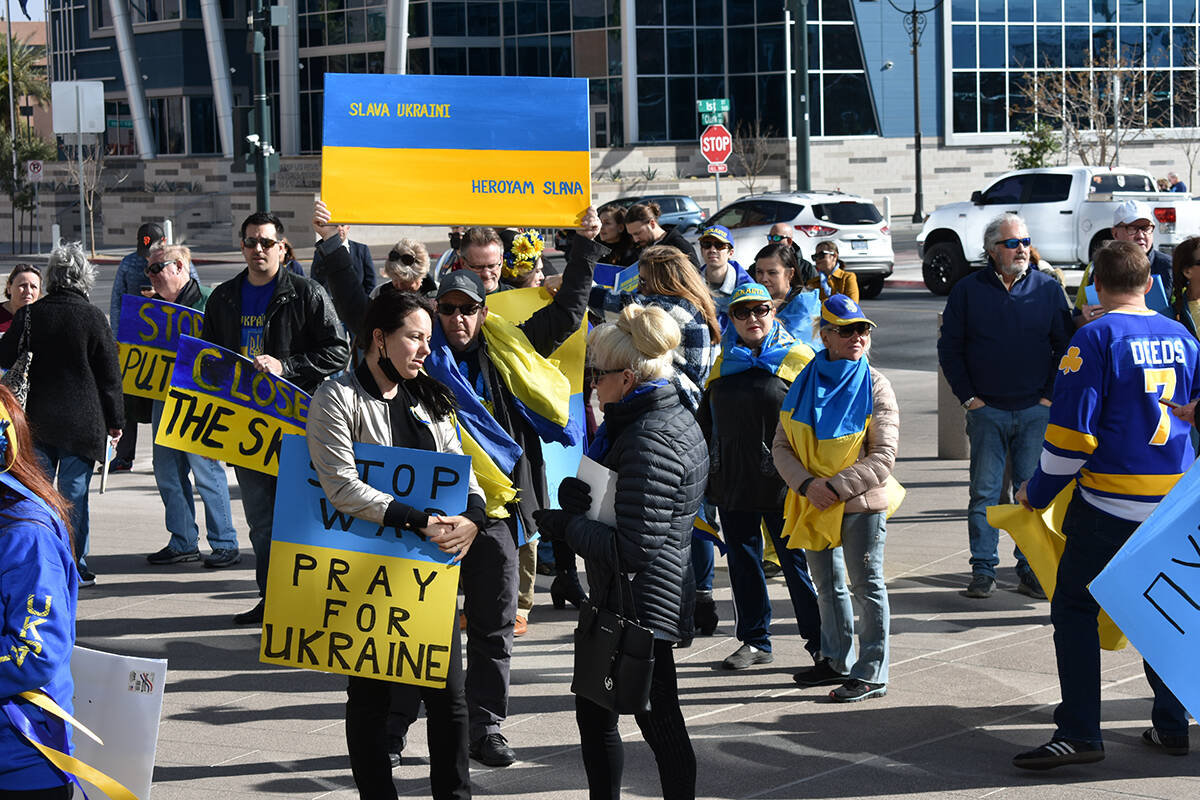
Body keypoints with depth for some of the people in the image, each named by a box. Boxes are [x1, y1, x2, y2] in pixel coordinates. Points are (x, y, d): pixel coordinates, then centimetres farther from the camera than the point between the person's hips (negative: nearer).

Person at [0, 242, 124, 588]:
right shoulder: (92, 317, -7)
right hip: (81, 422, -2)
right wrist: (115, 421, 5)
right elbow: (110, 375, -4)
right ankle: (74, 568, 7)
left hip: (37, 418, 2)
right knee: (74, 494, 3)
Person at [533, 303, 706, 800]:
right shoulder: (674, 418, 9)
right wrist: (576, 497, -2)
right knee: (593, 712, 19)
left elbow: (633, 549, -26)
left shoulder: (649, 440, -23)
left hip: (642, 606, -11)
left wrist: (568, 526, -13)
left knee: (658, 721, 1)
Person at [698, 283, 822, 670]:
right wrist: (704, 476, 16)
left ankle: (820, 640, 9)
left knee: (798, 561, -1)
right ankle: (755, 641, 22)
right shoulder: (723, 363, 11)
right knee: (743, 561, 11)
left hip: (782, 483, -5)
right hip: (732, 482, 5)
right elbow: (706, 422, 19)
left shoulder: (798, 359, -2)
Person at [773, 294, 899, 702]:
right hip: (813, 506, 5)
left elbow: (883, 457, -13)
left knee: (866, 585, 1)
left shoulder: (875, 386, -9)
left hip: (861, 504, -5)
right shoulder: (805, 383, 3)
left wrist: (836, 488, -21)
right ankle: (835, 660, 34)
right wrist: (807, 484, -14)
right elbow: (782, 445, 3)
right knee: (828, 585, 18)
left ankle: (871, 673, 8)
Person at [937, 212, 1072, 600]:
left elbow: (1065, 345, 8)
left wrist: (1050, 395, 0)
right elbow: (949, 348, 6)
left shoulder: (1047, 289, 4)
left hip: (1036, 409, 0)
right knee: (984, 493, 1)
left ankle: (1031, 569, 10)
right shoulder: (968, 290, 2)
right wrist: (967, 396, 0)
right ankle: (983, 571, 7)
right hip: (986, 409, 0)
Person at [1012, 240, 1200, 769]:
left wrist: (1037, 493, -2)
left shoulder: (1095, 339, -11)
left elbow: (1070, 433, -14)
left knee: (1075, 609, 1)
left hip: (1109, 505, -6)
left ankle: (1079, 733, -4)